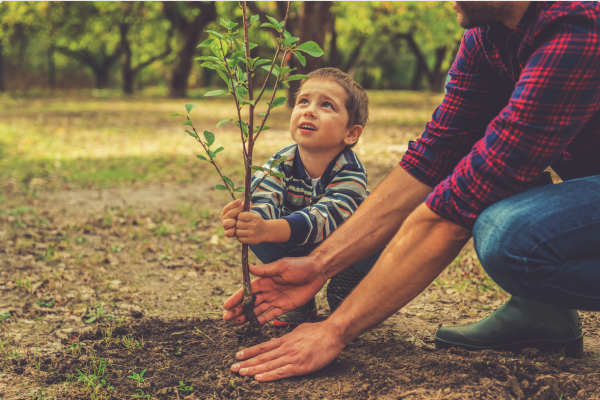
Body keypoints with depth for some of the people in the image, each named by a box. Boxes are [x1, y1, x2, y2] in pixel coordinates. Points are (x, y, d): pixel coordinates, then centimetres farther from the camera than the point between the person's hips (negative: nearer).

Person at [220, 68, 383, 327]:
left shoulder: (350, 171, -32)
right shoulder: (281, 164, -20)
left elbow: (325, 217, -48)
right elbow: (264, 202, -35)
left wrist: (268, 230, -66)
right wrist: (243, 219, -63)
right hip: (298, 251, 3)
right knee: (255, 235, -24)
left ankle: (343, 293, -3)